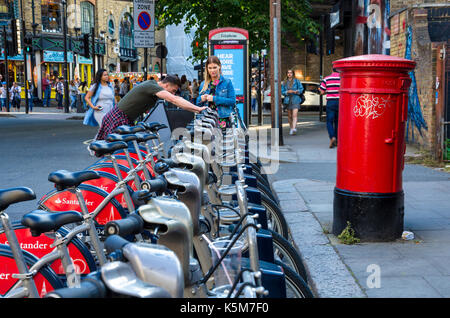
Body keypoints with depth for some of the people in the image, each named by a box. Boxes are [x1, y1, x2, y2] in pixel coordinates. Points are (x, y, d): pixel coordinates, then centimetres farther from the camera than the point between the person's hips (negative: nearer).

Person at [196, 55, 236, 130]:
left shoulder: (227, 82, 2)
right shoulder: (203, 84, 15)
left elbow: (232, 101, -7)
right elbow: (198, 102, 21)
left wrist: (215, 99, -14)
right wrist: (201, 99, -3)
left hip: (223, 120, -3)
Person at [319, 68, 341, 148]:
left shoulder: (326, 79, -1)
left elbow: (322, 92, -1)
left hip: (330, 102, -1)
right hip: (340, 102, 1)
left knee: (329, 122, 4)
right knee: (337, 122, 13)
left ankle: (332, 137, -19)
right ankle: (336, 141, 17)